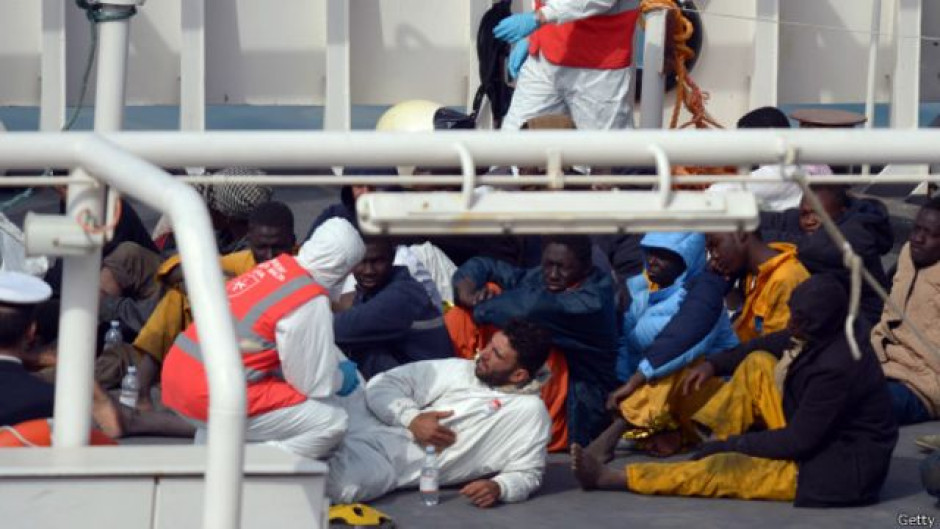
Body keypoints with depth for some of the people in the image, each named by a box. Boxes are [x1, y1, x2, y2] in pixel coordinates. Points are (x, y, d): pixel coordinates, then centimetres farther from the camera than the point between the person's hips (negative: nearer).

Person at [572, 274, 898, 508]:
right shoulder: (830, 332, -5)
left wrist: (732, 444, -15)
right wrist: (715, 365, 2)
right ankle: (712, 446, 4)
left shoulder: (838, 367, -31)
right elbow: (780, 343, 12)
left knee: (725, 470, -16)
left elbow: (799, 441, -25)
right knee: (759, 364, 4)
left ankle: (610, 479, -8)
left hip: (843, 467, -9)